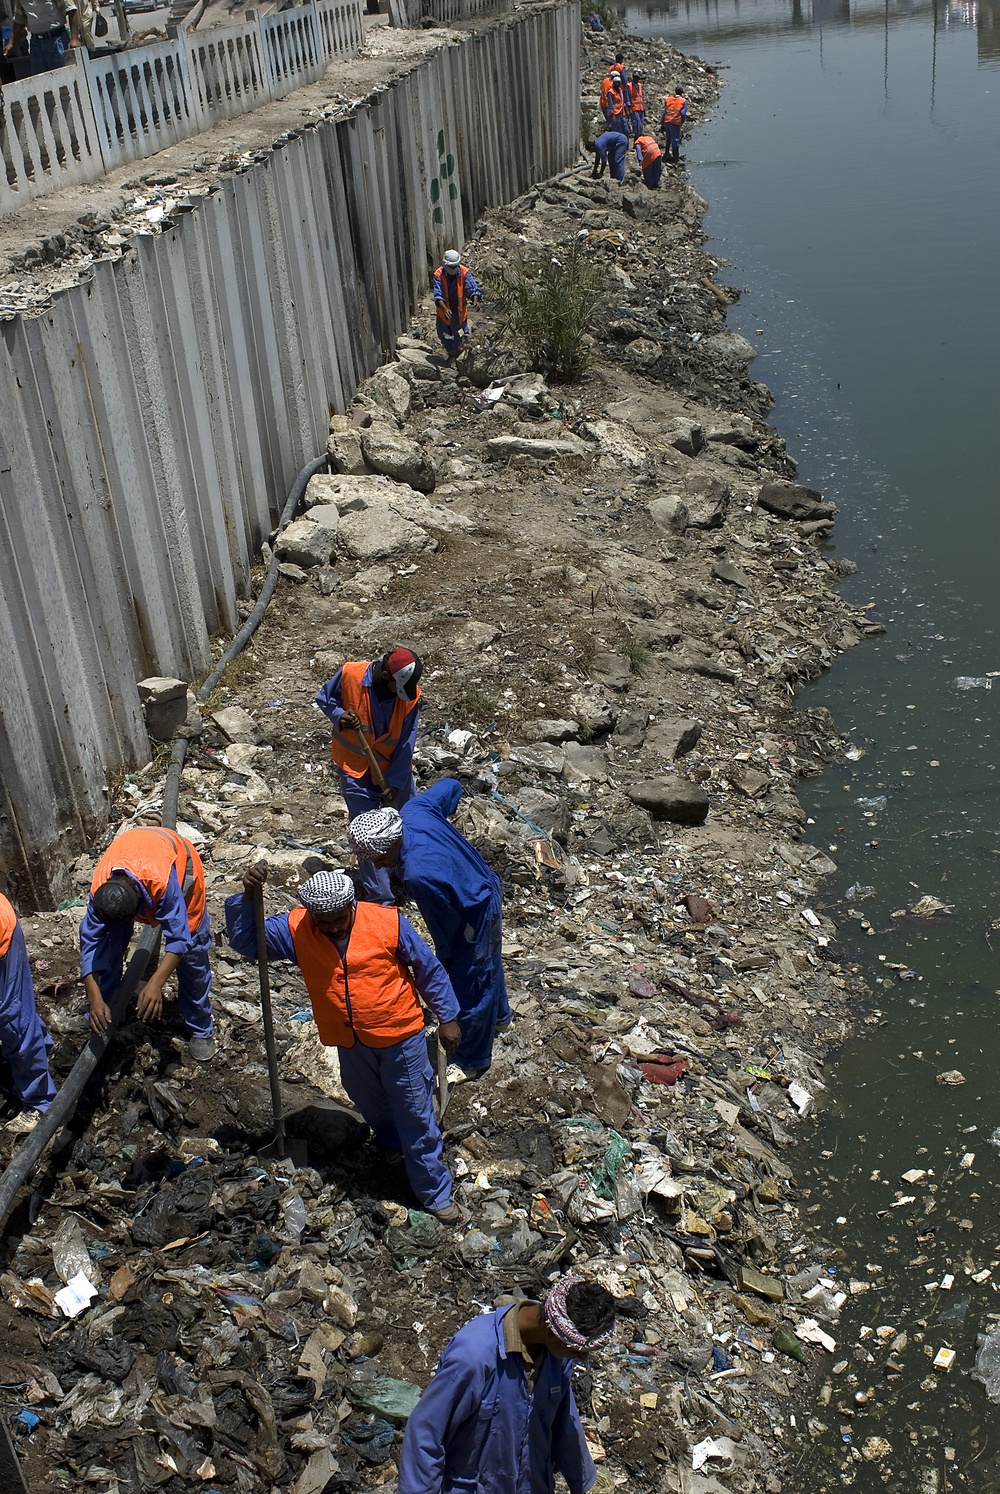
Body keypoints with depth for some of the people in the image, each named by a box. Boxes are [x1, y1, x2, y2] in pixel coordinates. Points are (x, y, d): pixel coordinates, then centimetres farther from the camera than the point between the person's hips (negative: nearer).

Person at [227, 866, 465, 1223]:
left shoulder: (388, 922, -20)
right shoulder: (295, 929, -13)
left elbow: (429, 970, -9)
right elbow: (245, 940, -10)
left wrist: (447, 1018, -2)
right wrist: (247, 897, -27)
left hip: (400, 1036, -3)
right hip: (350, 1043, 4)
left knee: (416, 1116, 7)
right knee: (372, 1107, 25)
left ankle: (436, 1195, 23)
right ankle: (395, 1148, 55)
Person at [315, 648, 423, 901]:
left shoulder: (411, 695, -18)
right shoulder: (350, 674, -23)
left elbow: (406, 742, -13)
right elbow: (324, 699, -4)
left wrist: (395, 782, -16)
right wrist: (339, 715, -25)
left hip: (396, 769, 2)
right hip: (356, 771, -2)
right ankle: (380, 899, 9)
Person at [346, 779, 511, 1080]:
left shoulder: (419, 875, -42)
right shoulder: (414, 810, -21)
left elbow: (444, 922, -24)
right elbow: (451, 785, -1)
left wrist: (445, 957, -5)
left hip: (476, 919, -9)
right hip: (487, 886, 9)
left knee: (469, 991, 14)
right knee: (487, 965, 35)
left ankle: (471, 1061, 38)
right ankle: (498, 1015, 62)